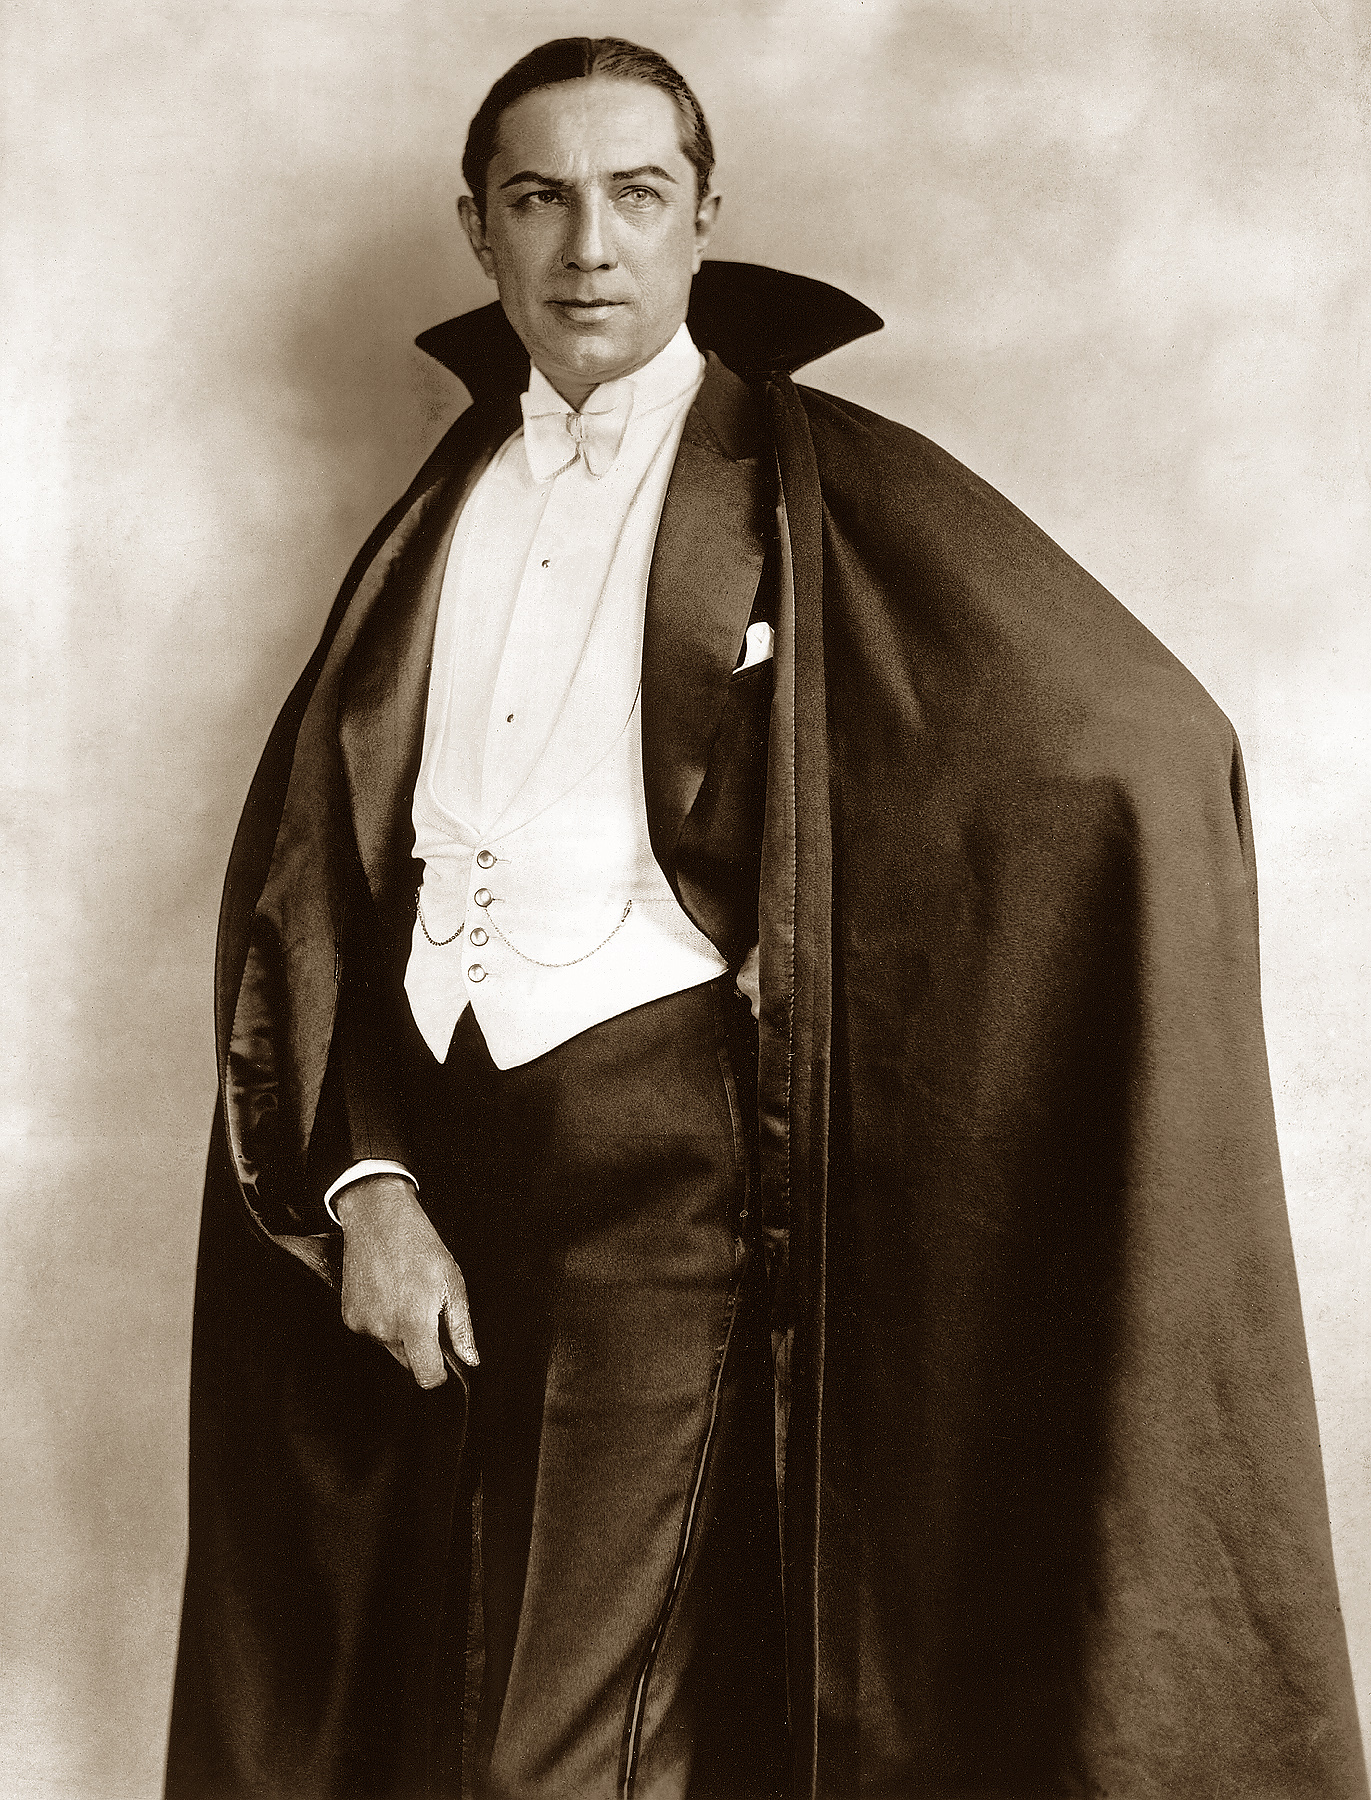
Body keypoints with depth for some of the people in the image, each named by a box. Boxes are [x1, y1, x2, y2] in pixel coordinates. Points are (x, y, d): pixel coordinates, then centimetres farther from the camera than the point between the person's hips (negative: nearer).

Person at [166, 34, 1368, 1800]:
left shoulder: (821, 489, -4)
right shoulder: (440, 516, 11)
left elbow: (1140, 757, -9)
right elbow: (304, 860, 7)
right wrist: (361, 1180, -4)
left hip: (667, 1167, -5)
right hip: (422, 1146, 5)